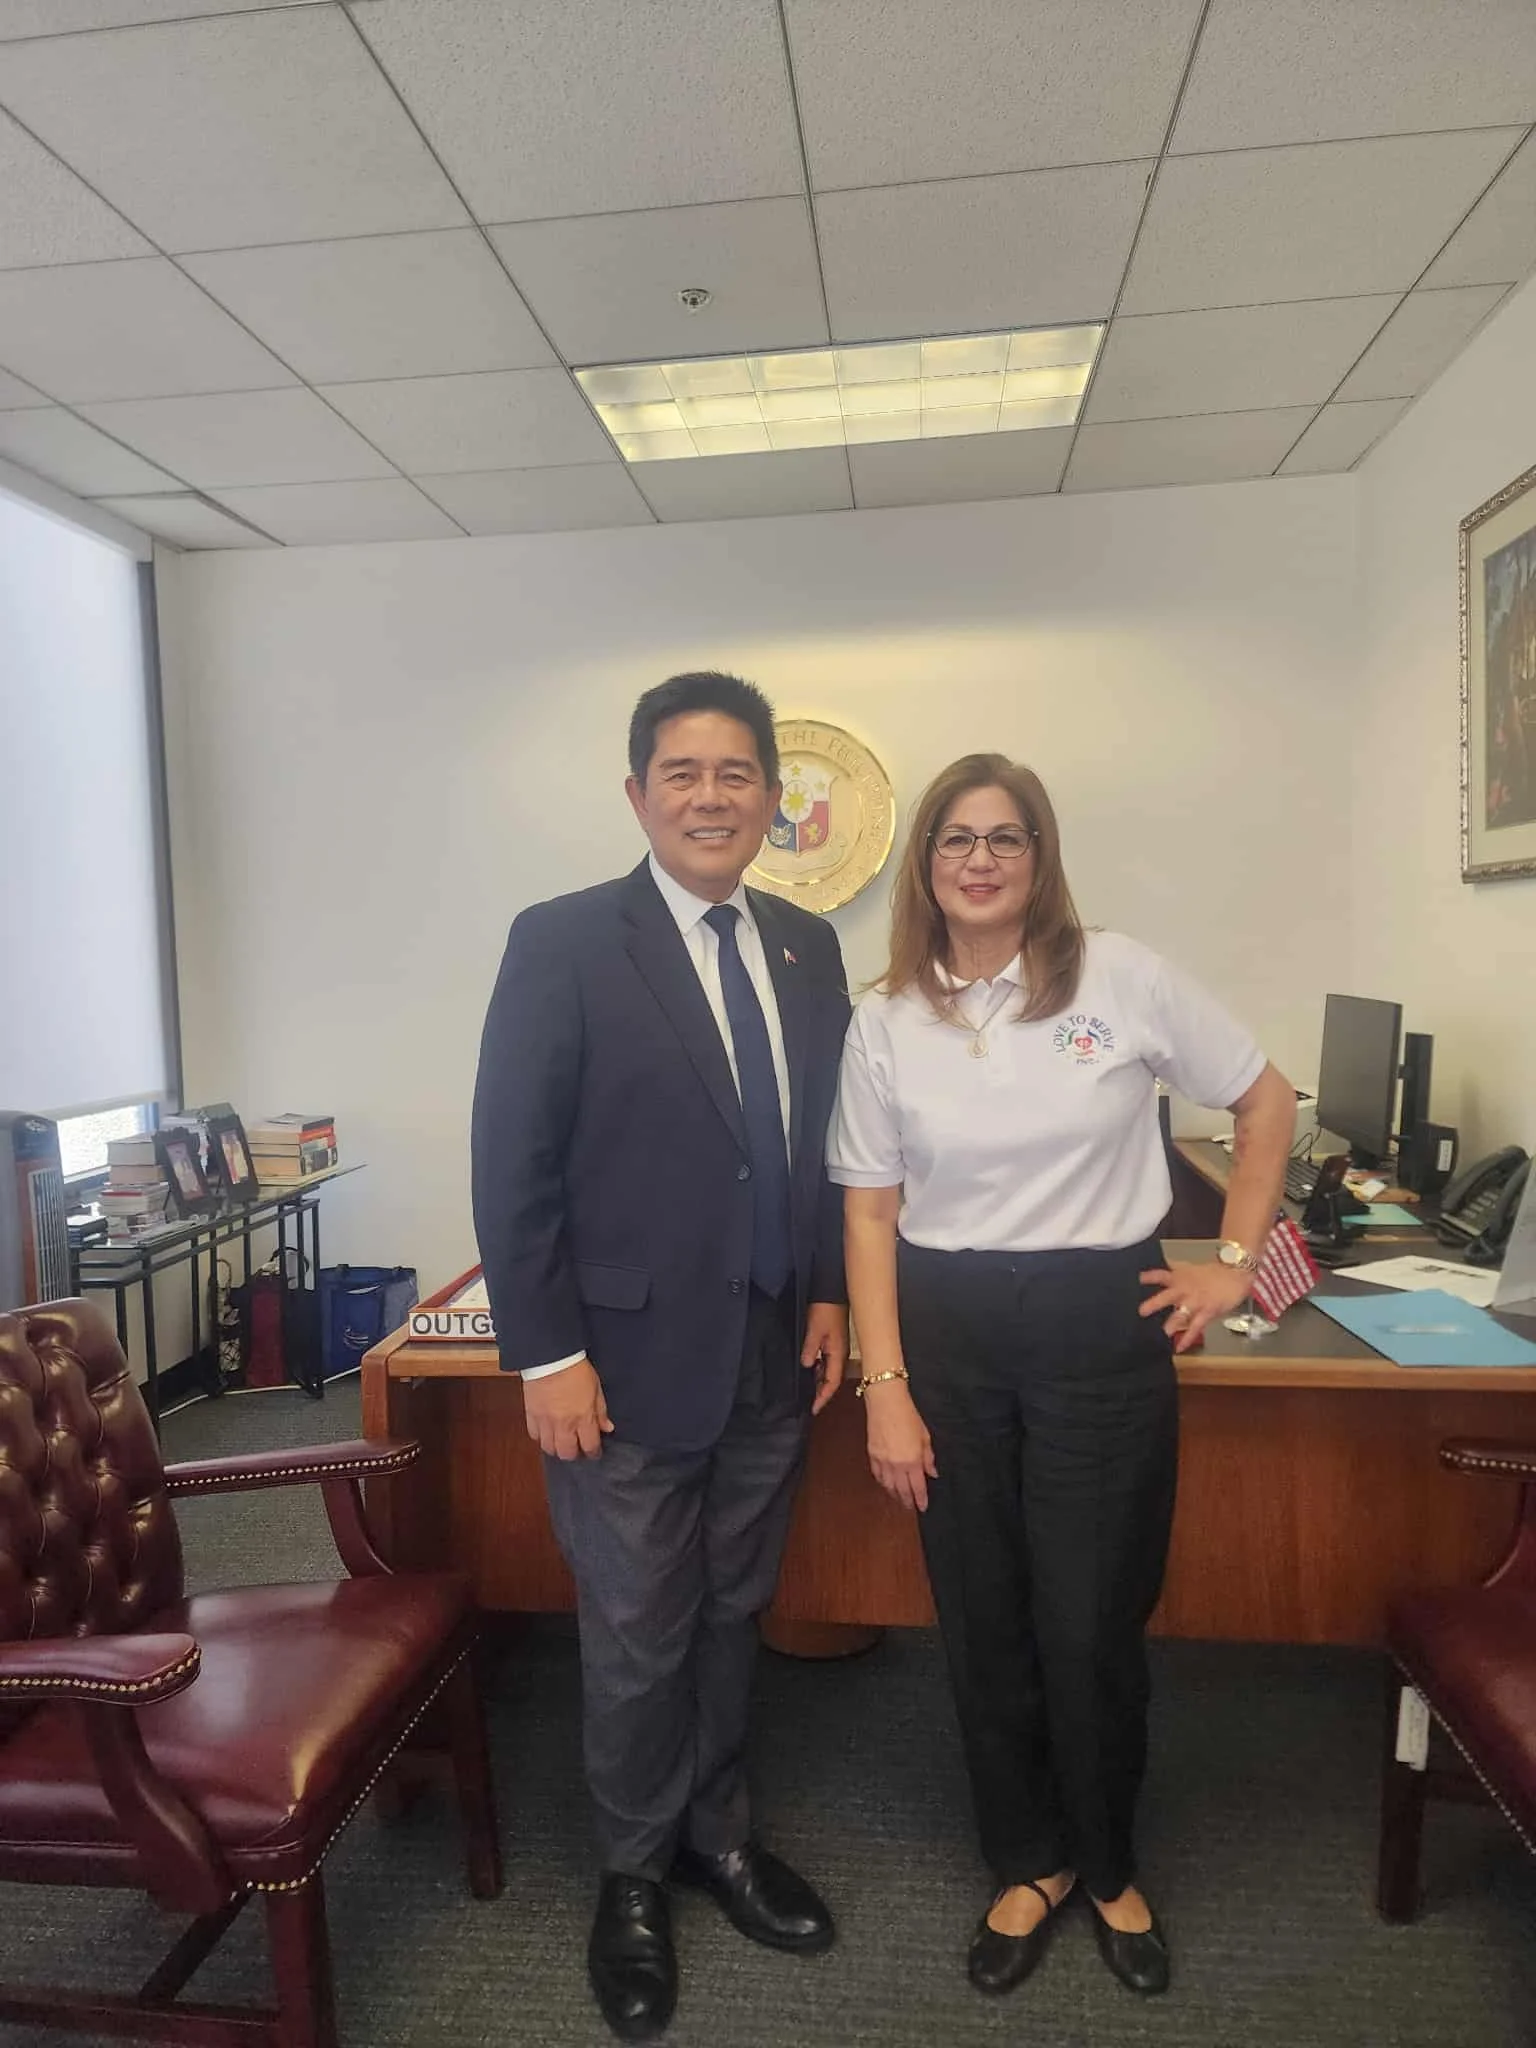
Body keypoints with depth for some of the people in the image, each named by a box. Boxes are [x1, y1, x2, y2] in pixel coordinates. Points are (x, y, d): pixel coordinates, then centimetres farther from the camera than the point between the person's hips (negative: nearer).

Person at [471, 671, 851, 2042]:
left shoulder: (809, 945, 4)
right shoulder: (563, 943, -12)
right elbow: (512, 1168, -13)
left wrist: (830, 1292, 6)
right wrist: (546, 1355, -14)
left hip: (773, 1357, 5)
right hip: (632, 1361, -4)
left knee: (733, 1617, 21)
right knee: (638, 1640, 13)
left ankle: (717, 1833, 45)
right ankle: (634, 1875, 39)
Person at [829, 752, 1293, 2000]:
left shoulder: (1120, 977, -5)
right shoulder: (886, 1023, 0)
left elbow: (1267, 1101, 5)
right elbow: (871, 1214, 2)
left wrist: (1235, 1262, 2)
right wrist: (886, 1389, -3)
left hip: (1102, 1329, -1)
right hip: (949, 1334, 2)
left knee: (1092, 1627, 6)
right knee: (983, 1624, 13)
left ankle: (1111, 1868, 37)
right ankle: (1028, 1863, 40)